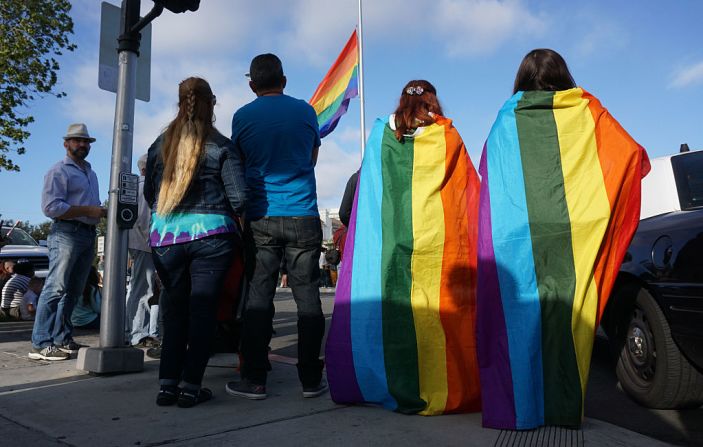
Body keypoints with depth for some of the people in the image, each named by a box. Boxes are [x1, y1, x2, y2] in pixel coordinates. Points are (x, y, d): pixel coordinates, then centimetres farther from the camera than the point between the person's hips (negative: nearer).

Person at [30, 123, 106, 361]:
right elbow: (51, 206, -13)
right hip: (67, 233, -8)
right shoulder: (59, 171, -2)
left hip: (88, 234, 8)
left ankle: (62, 339, 15)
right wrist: (89, 210, -16)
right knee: (56, 287, -12)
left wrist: (101, 211, 6)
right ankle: (41, 344, -10)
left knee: (73, 290, 9)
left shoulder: (91, 173, 23)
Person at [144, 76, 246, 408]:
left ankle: (167, 384, 11)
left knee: (174, 309, 11)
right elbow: (239, 197, -6)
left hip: (165, 235, 4)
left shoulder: (161, 144, 8)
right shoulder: (220, 146, -3)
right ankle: (190, 386, 3)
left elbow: (148, 193, 13)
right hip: (210, 234, -3)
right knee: (202, 308, 2)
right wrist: (225, 211, 14)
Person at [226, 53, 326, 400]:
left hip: (261, 218, 0)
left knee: (258, 296, 4)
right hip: (302, 217, 0)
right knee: (307, 296, 3)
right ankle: (311, 379, 8)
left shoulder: (242, 117, 4)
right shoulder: (305, 111, 6)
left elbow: (240, 163, 15)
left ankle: (254, 379, 7)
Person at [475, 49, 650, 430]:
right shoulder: (586, 111, 10)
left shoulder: (507, 119, 10)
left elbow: (486, 172, 14)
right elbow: (634, 156, 13)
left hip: (517, 241, 0)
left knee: (519, 314, 2)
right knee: (569, 314, 4)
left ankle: (519, 405, 6)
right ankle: (566, 405, 9)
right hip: (574, 239, 1)